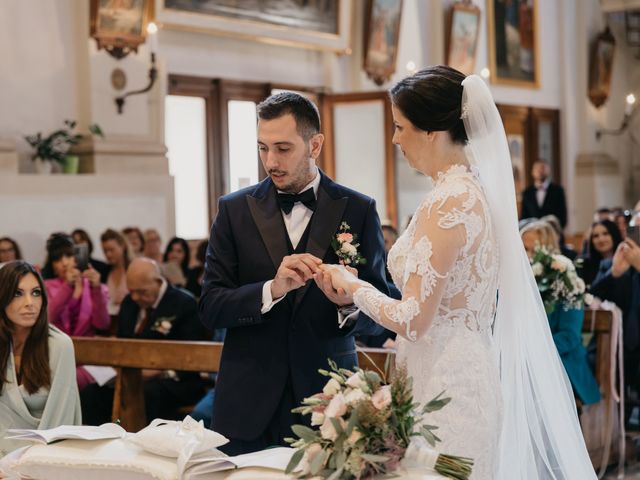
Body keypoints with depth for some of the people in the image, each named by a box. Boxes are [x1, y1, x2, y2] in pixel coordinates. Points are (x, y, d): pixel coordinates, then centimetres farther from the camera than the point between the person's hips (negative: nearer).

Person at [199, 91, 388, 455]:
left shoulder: (358, 210, 1)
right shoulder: (235, 210, 3)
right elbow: (210, 308, -4)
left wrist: (350, 304, -21)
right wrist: (272, 289, -21)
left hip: (326, 400, 0)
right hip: (248, 404, 1)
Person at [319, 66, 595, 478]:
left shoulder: (449, 202, -19)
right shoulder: (472, 189, 9)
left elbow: (413, 321, -19)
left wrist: (354, 286, -4)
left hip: (445, 383, -9)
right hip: (466, 373, 9)